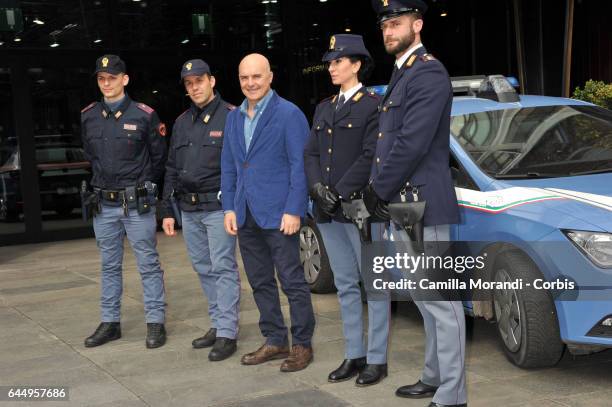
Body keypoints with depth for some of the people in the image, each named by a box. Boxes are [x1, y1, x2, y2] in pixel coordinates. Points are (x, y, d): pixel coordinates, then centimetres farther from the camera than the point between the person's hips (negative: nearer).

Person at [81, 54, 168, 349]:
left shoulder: (144, 115, -6)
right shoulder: (88, 116, 6)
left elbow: (159, 156, 3)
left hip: (137, 203, -4)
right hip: (103, 203, 4)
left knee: (148, 264, 1)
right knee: (109, 266, 12)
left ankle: (155, 322, 9)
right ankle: (110, 322, 22)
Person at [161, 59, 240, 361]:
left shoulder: (230, 117, -5)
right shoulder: (182, 123, 16)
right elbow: (172, 169, 17)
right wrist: (168, 210, 13)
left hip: (217, 208, -7)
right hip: (189, 210, 7)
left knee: (223, 268, -4)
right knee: (204, 269, 11)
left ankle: (227, 333, 1)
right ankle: (217, 324, 22)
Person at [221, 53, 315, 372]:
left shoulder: (288, 114, -7)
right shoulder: (234, 118, 13)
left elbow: (300, 166, -11)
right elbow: (228, 166, 15)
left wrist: (293, 211, -16)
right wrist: (229, 208, 7)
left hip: (277, 214, -7)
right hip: (246, 215, 7)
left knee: (292, 281, 0)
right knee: (260, 283, 12)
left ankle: (302, 344, 11)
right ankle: (275, 340, 24)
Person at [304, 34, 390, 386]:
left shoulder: (374, 105, -5)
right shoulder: (324, 109, 17)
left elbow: (371, 157, -13)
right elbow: (311, 153, 11)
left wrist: (340, 192, -16)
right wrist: (318, 186, -7)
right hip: (328, 212, 7)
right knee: (346, 285, 12)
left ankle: (377, 359, 9)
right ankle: (354, 355, 21)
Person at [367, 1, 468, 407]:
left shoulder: (428, 73, -13)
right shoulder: (402, 73, 19)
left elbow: (411, 144, -20)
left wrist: (379, 191, -11)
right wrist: (378, 189, 9)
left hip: (422, 205, -10)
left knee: (441, 301, -4)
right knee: (427, 299, 17)